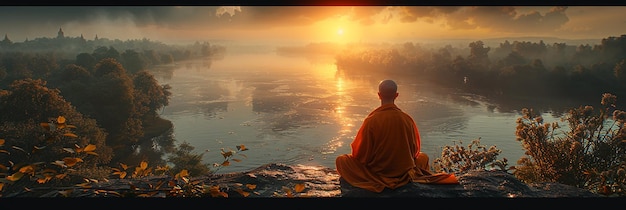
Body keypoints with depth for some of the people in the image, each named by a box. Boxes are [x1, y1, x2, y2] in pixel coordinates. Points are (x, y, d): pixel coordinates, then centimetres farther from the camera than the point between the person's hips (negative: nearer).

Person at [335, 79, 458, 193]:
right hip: (405, 172, 3)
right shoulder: (407, 119, -10)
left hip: (376, 172, -3)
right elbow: (415, 150, 3)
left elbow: (361, 153, -11)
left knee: (341, 160, 15)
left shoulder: (371, 120, -19)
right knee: (424, 157, 34)